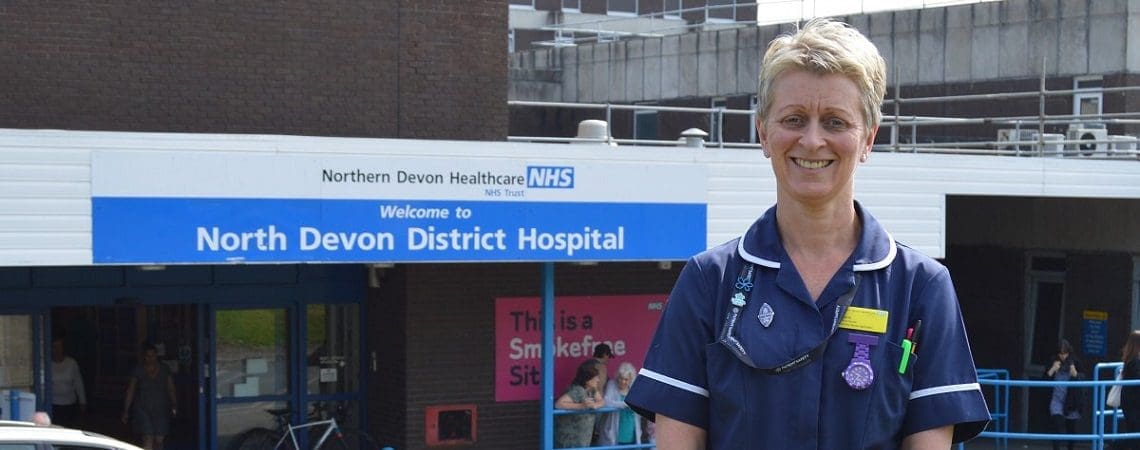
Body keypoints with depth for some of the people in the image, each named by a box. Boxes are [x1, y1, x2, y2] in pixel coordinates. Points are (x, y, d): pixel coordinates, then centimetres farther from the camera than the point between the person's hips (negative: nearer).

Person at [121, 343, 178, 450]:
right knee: (148, 439, -14)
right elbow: (130, 392, 5)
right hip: (143, 409, -2)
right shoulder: (138, 371, 2)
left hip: (161, 409, 2)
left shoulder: (164, 370, 6)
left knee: (159, 440, 2)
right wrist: (126, 411, 2)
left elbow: (171, 389, 4)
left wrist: (174, 405, -11)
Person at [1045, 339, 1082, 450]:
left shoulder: (1075, 364, -3)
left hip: (1071, 402, 1)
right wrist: (1052, 370, -16)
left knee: (1071, 429, 11)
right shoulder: (1053, 363, 0)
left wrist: (1075, 374, -23)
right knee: (1058, 427, -15)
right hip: (1056, 400, -1)